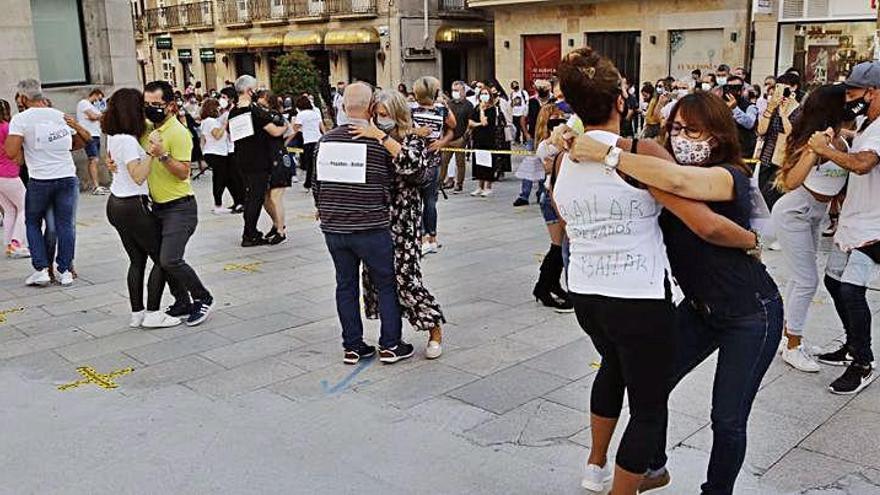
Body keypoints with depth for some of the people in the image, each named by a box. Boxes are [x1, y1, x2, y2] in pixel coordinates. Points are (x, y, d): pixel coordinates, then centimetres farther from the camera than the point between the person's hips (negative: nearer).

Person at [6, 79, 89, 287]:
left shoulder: (20, 119, -6)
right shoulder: (61, 116, 9)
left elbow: (12, 153, -14)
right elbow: (81, 142, 18)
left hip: (40, 181, -3)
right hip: (67, 178, 3)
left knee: (32, 223, 14)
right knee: (65, 225, 8)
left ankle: (41, 269, 8)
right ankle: (65, 271, 11)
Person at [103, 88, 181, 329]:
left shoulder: (112, 137, 7)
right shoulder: (128, 140, -20)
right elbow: (138, 176, -24)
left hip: (116, 203, 9)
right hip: (133, 206, -9)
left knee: (137, 260, 14)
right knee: (161, 259, 0)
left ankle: (137, 313, 17)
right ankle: (153, 314, 2)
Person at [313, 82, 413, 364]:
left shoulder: (326, 140, 2)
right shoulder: (379, 143, -11)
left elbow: (317, 184, 9)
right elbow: (389, 187, -5)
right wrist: (385, 211, 14)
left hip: (333, 228, 4)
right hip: (371, 227, -4)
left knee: (346, 285, 14)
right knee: (387, 285, 10)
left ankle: (352, 346, 20)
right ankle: (390, 346, 14)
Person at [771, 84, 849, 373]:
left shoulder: (841, 139, -1)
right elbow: (790, 182, -35)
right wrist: (814, 151, -44)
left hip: (816, 215, 8)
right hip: (794, 214, -8)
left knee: (800, 278, 14)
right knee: (807, 281, -5)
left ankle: (790, 335, 27)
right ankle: (792, 348, 7)